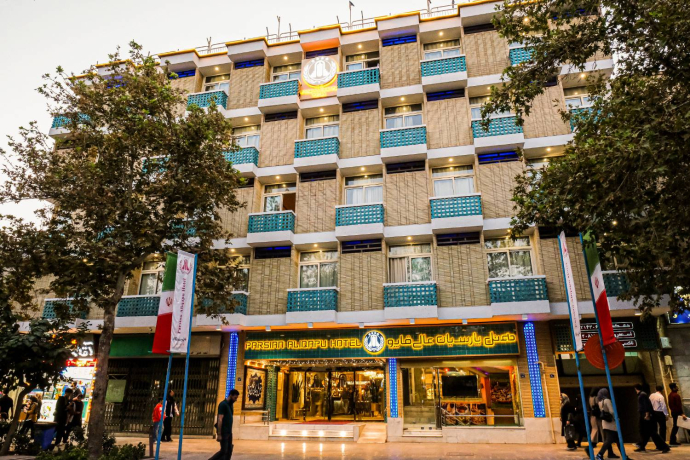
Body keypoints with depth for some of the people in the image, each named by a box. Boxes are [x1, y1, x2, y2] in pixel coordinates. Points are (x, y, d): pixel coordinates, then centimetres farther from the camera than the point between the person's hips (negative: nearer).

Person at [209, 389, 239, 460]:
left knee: (229, 450, 5)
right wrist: (219, 434, -21)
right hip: (223, 432, -8)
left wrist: (230, 431, 17)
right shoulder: (223, 404, -15)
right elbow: (220, 420, -19)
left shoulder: (230, 405, 13)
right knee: (223, 451, -5)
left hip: (229, 432, 8)